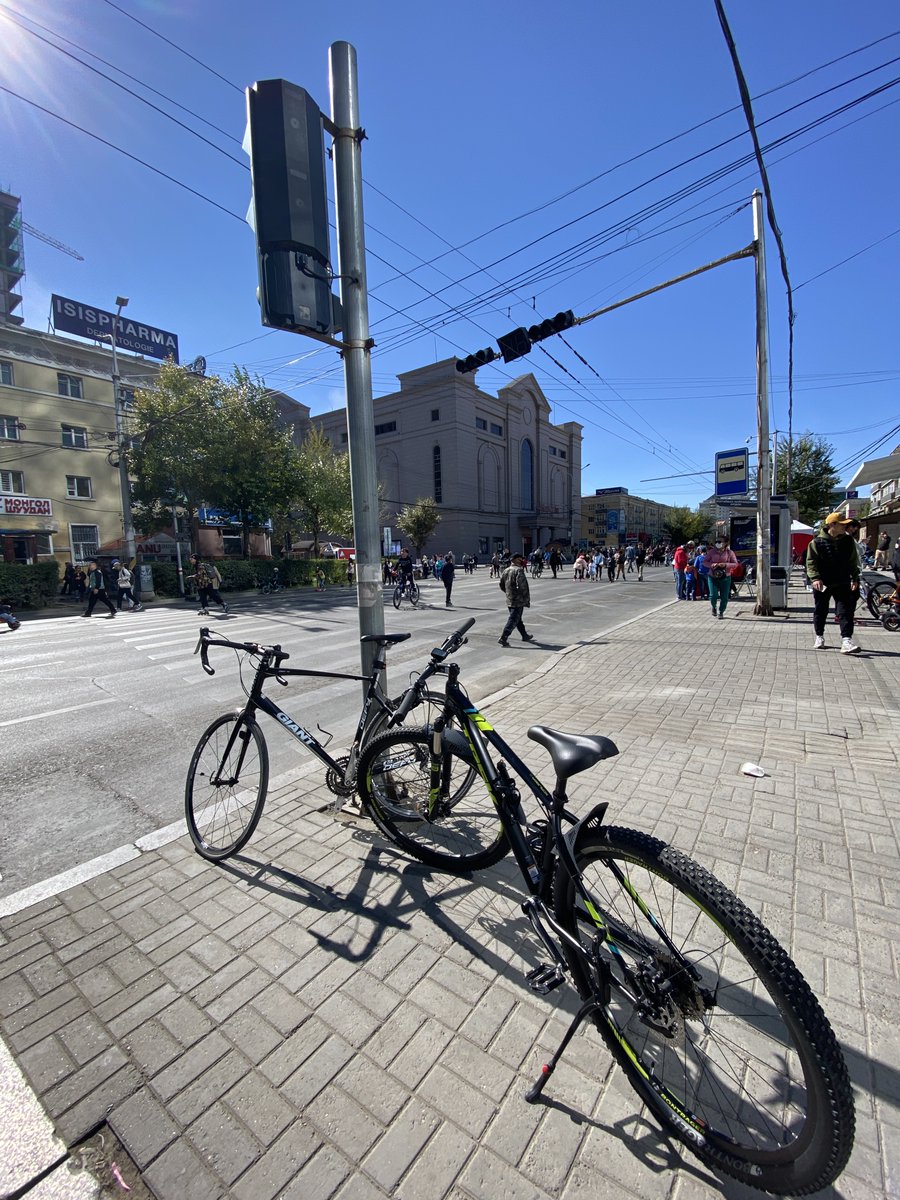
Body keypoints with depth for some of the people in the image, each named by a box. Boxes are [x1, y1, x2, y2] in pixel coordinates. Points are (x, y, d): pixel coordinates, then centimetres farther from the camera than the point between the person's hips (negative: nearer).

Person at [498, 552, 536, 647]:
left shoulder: (506, 570, 11)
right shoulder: (519, 570, -15)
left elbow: (501, 584, 16)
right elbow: (522, 585, -24)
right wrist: (526, 597, -14)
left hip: (509, 600, 9)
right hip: (518, 600, -9)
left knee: (518, 619, 19)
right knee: (513, 619, -6)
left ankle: (525, 635, 34)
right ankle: (503, 638, -10)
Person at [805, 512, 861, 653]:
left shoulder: (849, 541, 5)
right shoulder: (817, 542, -8)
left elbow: (853, 561, 14)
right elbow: (811, 562, -7)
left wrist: (855, 578, 13)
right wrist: (815, 578, -18)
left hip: (842, 583, 3)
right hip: (822, 584, -2)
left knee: (845, 611, -6)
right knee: (820, 611, 9)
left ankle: (846, 640, -8)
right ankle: (819, 637, 26)